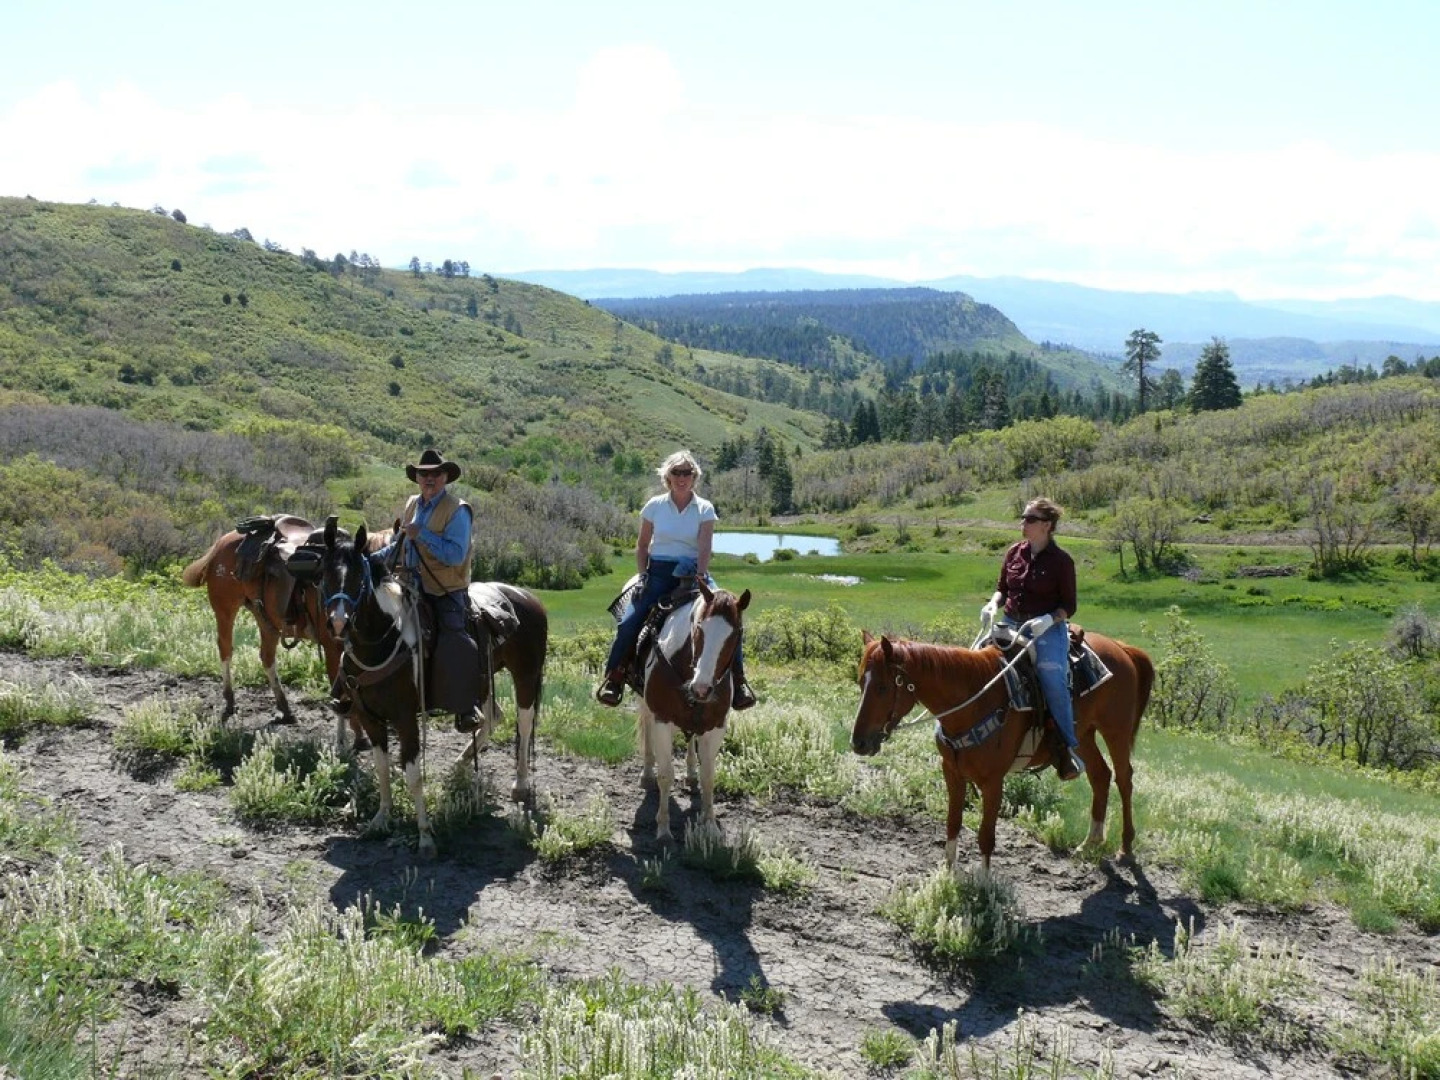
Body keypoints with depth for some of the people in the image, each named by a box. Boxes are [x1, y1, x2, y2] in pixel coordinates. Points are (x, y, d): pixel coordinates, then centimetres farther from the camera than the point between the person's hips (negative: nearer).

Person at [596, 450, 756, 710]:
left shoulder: (705, 509, 1)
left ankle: (738, 681, -7)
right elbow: (642, 546, 10)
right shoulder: (655, 506, 4)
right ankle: (614, 679, -3)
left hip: (693, 572, 0)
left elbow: (704, 548, -9)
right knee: (629, 622, -18)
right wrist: (643, 576, -2)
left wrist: (700, 578, -23)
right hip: (659, 572, 0)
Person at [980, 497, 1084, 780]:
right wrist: (994, 604, -4)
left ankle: (1069, 748, -15)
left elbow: (1068, 606, -4)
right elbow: (1002, 589, 18)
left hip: (1047, 628, -5)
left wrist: (1048, 619, -22)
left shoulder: (1061, 560, -5)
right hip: (1010, 624, 6)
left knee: (1052, 678, -27)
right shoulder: (1015, 552, 9)